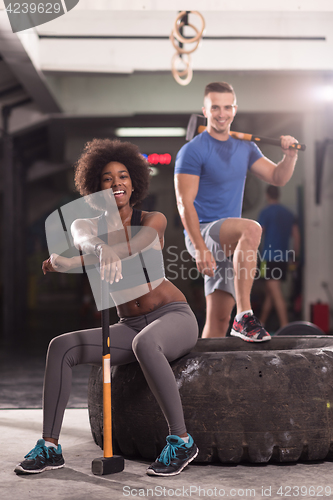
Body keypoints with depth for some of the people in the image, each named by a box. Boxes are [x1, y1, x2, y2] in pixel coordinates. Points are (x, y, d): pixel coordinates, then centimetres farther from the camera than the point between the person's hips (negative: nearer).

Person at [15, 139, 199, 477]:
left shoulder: (153, 220, -3)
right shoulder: (90, 224, 4)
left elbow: (133, 245, -26)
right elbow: (84, 241, -22)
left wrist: (67, 263, -36)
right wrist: (104, 252, -48)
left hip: (174, 317, -4)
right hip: (130, 327, 4)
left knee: (144, 343, -40)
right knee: (61, 346, -18)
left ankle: (181, 440, -29)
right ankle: (50, 446, -14)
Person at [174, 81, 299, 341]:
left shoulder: (245, 148, 12)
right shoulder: (192, 151, -8)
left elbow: (278, 178, 16)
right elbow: (185, 204, -14)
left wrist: (290, 155, -6)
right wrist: (200, 249, -22)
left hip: (230, 245, 7)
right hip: (203, 233, -7)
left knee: (219, 321, 5)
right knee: (252, 229, -35)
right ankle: (244, 317, -35)